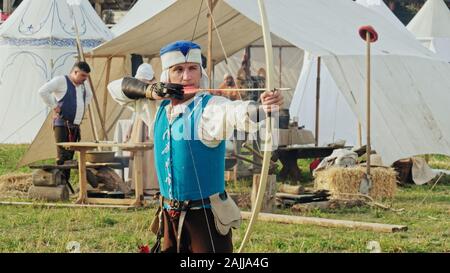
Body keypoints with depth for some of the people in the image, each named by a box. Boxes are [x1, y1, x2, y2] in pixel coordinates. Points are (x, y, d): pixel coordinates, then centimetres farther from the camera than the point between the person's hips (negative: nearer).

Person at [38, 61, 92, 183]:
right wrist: (54, 106, -15)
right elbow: (43, 91, -21)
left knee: (69, 158, 6)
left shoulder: (81, 85, 16)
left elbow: (89, 95, 39)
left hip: (75, 127, 8)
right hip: (62, 125, -8)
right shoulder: (61, 80, -8)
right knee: (62, 158, -15)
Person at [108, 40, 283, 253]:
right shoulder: (159, 107, 6)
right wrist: (149, 90, -5)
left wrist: (264, 107, -57)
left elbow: (237, 112, -34)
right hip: (169, 215, 6)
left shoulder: (209, 108, -13)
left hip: (207, 217, -6)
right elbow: (117, 88, 15)